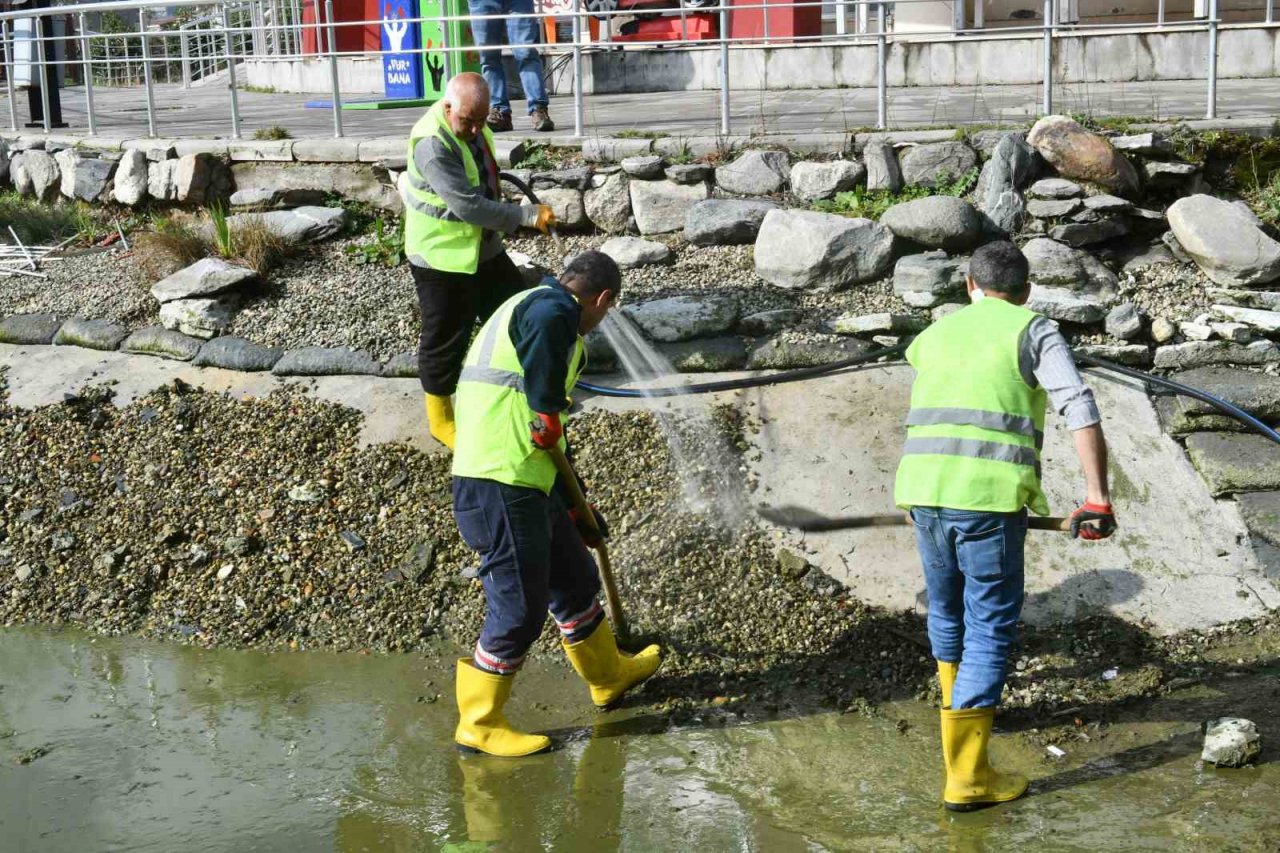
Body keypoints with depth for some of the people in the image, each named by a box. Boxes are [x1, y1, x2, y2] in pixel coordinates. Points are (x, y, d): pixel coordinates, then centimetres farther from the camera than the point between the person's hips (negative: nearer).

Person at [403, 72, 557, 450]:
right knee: (445, 337, 4)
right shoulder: (433, 144, -30)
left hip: (483, 248, 9)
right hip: (442, 257, -9)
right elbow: (468, 205, -33)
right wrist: (528, 216, -29)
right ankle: (440, 419, 22)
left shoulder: (471, 126, -1)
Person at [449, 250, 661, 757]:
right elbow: (544, 334, -33)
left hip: (524, 483, 10)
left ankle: (609, 676, 45)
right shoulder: (553, 307, -6)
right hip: (501, 485, -10)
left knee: (574, 577, 24)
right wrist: (548, 414, -14)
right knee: (520, 608, 0)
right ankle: (479, 724, 15)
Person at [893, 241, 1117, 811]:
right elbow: (1079, 407, -10)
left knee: (947, 609, 25)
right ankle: (966, 776, 0)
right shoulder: (1033, 331, 5)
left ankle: (962, 707, 49)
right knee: (990, 629, 1)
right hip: (989, 497, -5)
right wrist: (1098, 496, -12)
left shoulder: (937, 332, 21)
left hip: (923, 489, 5)